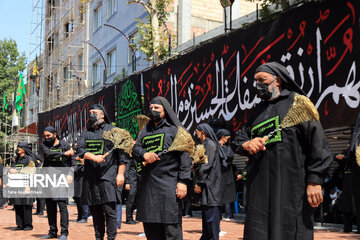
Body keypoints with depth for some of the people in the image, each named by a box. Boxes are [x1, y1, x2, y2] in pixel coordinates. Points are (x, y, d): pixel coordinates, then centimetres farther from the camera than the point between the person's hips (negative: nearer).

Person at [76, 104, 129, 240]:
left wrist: (120, 174, -8)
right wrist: (94, 157, -15)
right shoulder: (86, 134, 17)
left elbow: (122, 153, -1)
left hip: (108, 176, -5)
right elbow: (79, 149, 3)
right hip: (90, 178, 5)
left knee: (109, 210, -9)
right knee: (95, 212, 9)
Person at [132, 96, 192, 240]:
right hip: (147, 184, 6)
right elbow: (135, 148, 15)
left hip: (168, 184, -6)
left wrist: (183, 181, -14)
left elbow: (185, 155, -6)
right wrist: (144, 154, -9)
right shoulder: (146, 130, 19)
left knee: (171, 227, -6)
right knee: (150, 226, 10)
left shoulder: (174, 129, 1)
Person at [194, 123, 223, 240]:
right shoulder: (206, 144, 19)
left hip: (210, 186, -10)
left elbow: (206, 165, -19)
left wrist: (199, 183, -16)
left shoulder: (209, 144, -11)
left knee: (211, 216, -8)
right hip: (207, 186, 10)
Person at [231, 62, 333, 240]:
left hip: (290, 184, -5)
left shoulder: (297, 102, 1)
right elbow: (238, 139, 22)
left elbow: (317, 141, -7)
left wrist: (314, 180, -15)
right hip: (259, 186, 6)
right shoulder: (258, 111, 20)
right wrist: (246, 145, -3)